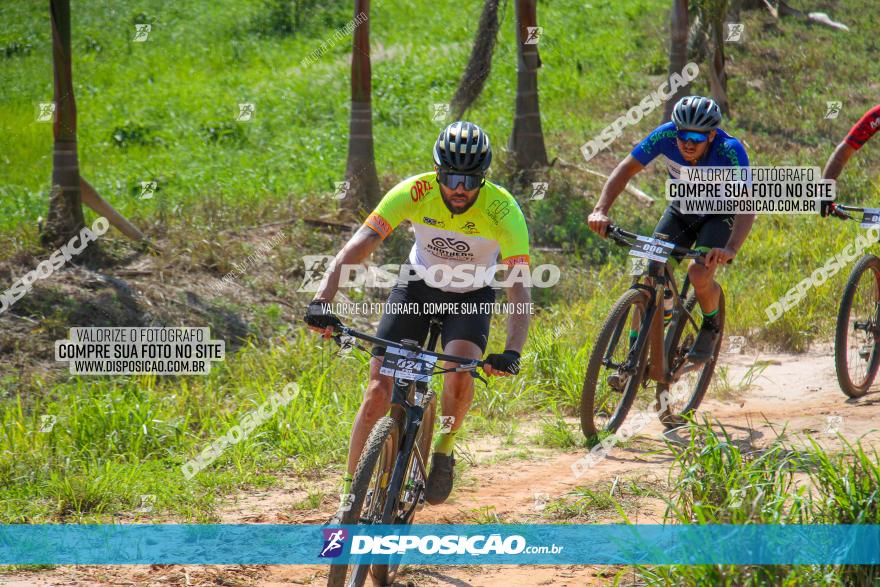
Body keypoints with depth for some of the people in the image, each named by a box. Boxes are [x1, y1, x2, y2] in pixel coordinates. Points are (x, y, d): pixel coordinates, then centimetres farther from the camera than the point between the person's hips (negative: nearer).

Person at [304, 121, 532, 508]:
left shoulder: (503, 210, -30)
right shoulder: (414, 192, -27)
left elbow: (519, 290, -34)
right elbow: (358, 246, -33)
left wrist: (512, 352, -50)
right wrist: (322, 301, -47)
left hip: (471, 295, -1)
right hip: (418, 285, 1)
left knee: (460, 374, -29)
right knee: (379, 392, -11)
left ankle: (442, 451, 1)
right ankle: (349, 494, 2)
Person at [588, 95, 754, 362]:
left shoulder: (730, 150, -34)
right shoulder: (666, 135, -26)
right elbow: (625, 169, -21)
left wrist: (731, 249, -58)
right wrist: (601, 210, -36)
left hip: (720, 215, -3)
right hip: (681, 211, 3)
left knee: (699, 275, -26)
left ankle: (711, 325, 7)